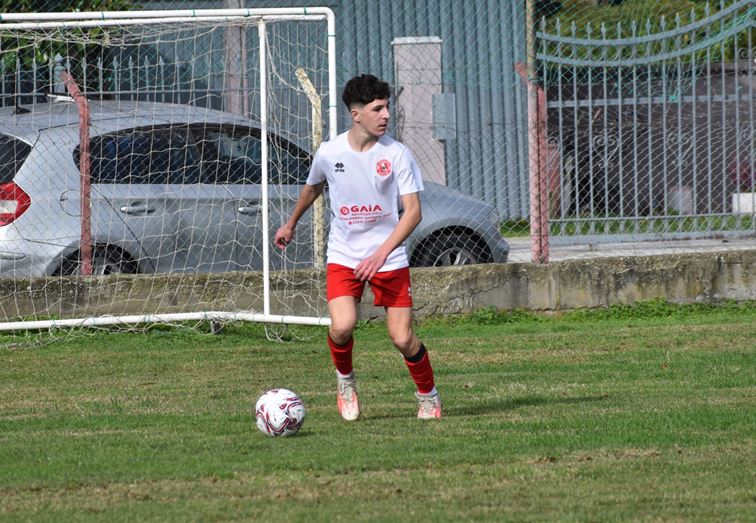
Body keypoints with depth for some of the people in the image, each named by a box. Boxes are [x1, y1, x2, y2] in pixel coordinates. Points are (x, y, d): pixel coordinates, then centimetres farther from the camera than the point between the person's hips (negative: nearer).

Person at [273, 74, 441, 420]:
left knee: (403, 339, -4)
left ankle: (428, 395, 24)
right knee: (342, 327, -21)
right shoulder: (329, 153, -6)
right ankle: (345, 379, 11)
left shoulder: (397, 154, -11)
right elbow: (312, 188, 17)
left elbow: (413, 211, -13)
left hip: (390, 258, -1)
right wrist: (290, 225, 33)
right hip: (343, 257, 1)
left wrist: (381, 253, -25)